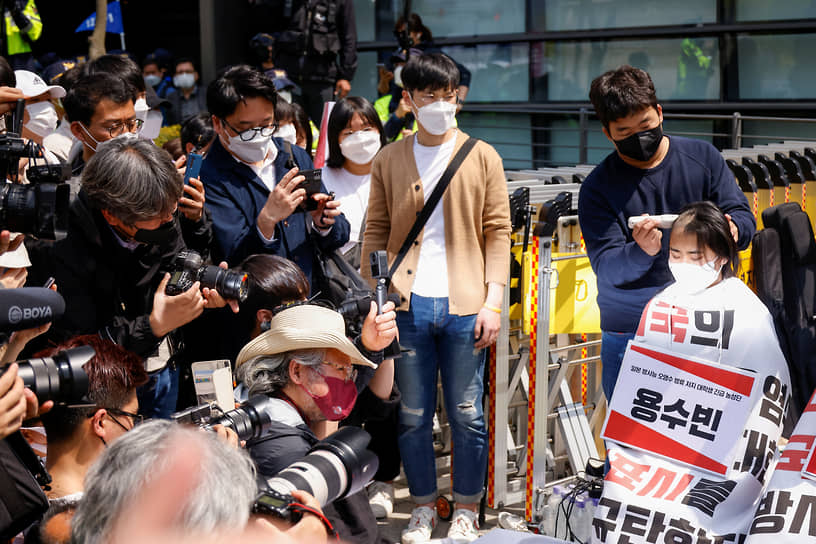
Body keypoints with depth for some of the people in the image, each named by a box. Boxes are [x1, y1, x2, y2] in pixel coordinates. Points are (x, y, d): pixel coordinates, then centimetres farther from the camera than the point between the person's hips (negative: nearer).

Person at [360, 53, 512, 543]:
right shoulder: (389, 160, 10)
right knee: (413, 415, 7)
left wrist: (493, 301, -4)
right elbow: (376, 233, 10)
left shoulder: (482, 157, 6)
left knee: (467, 414, 4)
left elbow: (498, 232, 4)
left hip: (465, 305, -1)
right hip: (407, 304, 1)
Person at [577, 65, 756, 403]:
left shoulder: (702, 157, 6)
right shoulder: (598, 188, -1)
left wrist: (732, 228, -20)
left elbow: (743, 216, 5)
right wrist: (641, 252, -31)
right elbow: (605, 267, -9)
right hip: (629, 335, -1)